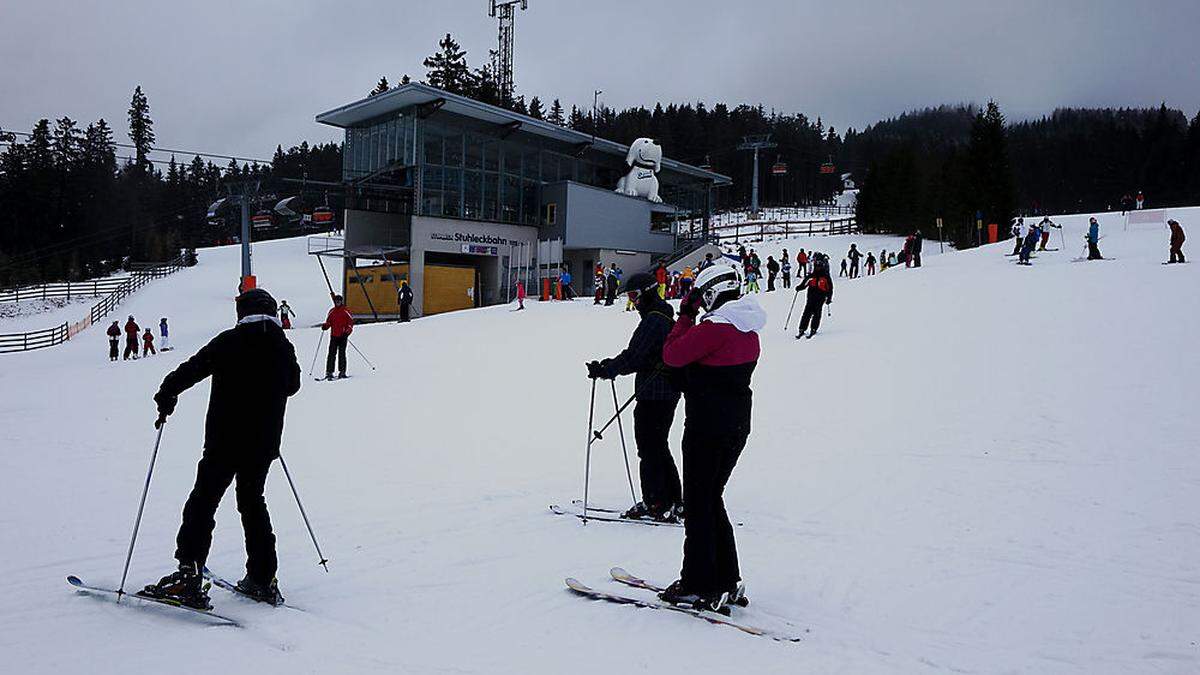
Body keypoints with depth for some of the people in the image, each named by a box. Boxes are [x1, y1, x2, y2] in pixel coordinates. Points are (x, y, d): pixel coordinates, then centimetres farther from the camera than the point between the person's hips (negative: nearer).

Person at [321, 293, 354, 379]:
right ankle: (329, 372, -2)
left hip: (343, 336, -3)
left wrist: (347, 332, -14)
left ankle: (342, 372, -1)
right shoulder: (332, 312, 13)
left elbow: (351, 323, -1)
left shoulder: (346, 312, 2)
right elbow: (328, 322, 19)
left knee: (341, 353, -6)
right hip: (333, 336, 3)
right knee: (331, 354, -3)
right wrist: (325, 326, -3)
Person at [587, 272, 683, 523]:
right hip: (668, 392, 10)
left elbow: (634, 358, -21)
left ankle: (655, 504, 4)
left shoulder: (653, 320, -16)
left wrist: (604, 370, -14)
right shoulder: (666, 318, 16)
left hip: (653, 394, -10)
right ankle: (674, 502, 22)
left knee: (650, 450, -2)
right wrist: (611, 365, 14)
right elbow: (641, 354, 19)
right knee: (659, 448, 17)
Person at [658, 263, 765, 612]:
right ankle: (727, 582, 22)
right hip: (738, 425, 9)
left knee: (698, 504, 1)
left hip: (707, 425, -9)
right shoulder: (749, 331, 9)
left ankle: (698, 586, 7)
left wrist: (686, 315, -5)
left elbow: (671, 355, -15)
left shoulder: (714, 327, -18)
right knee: (713, 499, 18)